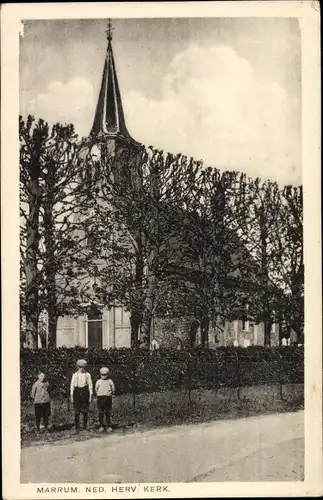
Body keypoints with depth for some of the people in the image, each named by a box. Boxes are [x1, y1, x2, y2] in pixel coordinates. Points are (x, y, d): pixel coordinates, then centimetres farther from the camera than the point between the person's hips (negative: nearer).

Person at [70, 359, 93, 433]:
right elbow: (72, 385, 3)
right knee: (77, 411, -1)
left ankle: (85, 426, 18)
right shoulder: (75, 375, 2)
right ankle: (77, 428, 4)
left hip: (85, 392, 1)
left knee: (85, 410, 5)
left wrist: (90, 395, 0)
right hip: (77, 392, -1)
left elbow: (90, 385, 5)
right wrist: (71, 395, -2)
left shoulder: (87, 374, 3)